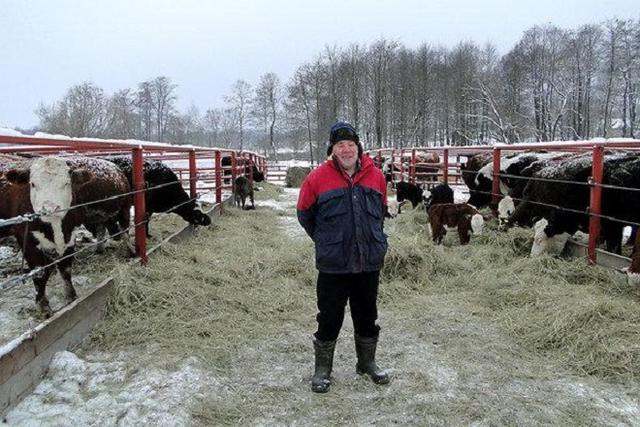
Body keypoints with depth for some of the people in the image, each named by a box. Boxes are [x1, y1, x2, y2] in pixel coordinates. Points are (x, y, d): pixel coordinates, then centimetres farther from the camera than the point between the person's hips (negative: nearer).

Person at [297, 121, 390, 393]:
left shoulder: (376, 176, 2)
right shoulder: (318, 178, -7)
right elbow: (305, 215, 5)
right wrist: (325, 241, 9)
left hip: (370, 263, 3)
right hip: (333, 266, -3)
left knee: (367, 316, 17)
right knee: (330, 318, 7)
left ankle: (367, 362, 36)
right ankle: (322, 368, 25)